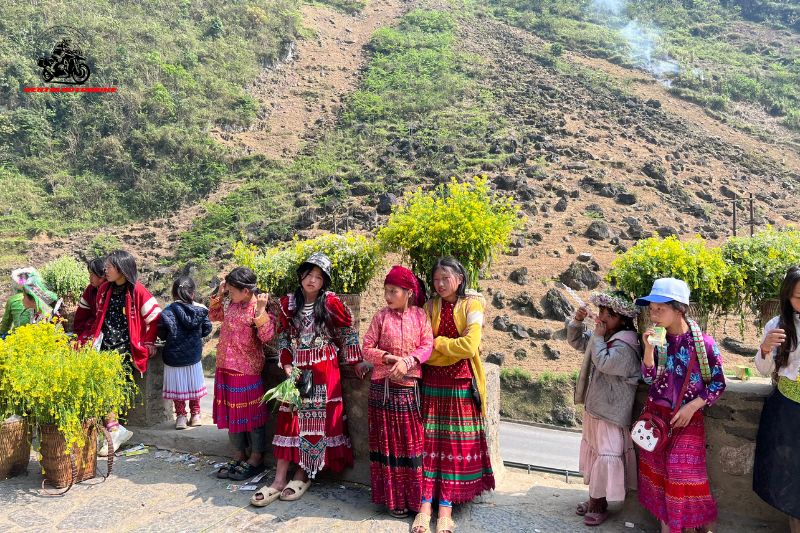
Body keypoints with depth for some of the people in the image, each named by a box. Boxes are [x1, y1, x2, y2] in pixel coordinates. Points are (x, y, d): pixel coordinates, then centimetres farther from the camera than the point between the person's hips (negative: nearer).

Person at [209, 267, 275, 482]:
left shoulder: (259, 308, -15)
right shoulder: (232, 305, 7)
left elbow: (267, 336, -25)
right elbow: (214, 315, 24)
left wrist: (260, 310, -32)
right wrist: (218, 295, 11)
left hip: (247, 371, -8)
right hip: (225, 368, 8)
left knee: (251, 414, 3)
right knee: (230, 413, 14)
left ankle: (256, 459, 15)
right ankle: (239, 456, 28)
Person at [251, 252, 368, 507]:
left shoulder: (331, 302, -5)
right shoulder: (288, 302, 3)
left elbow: (348, 333, 1)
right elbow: (282, 336, 8)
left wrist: (357, 361, -1)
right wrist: (286, 364, -3)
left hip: (324, 370, -2)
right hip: (296, 369, 3)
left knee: (317, 419, 0)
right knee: (289, 418, 1)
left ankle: (302, 475, 13)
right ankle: (280, 479, 5)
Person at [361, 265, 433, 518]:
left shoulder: (420, 315, 1)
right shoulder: (381, 316, -1)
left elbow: (427, 346, -5)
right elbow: (366, 348, -1)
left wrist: (407, 361, -20)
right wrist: (387, 358, -17)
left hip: (409, 385, 1)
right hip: (383, 386, 0)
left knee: (412, 442, 8)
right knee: (388, 441, 6)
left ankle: (414, 497, 20)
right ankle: (393, 497, 18)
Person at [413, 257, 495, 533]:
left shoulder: (472, 305, -4)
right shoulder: (430, 306, 6)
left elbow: (470, 346, -16)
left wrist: (437, 342, -7)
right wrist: (453, 347, -9)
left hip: (460, 383, -2)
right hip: (432, 381, 3)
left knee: (457, 442, 1)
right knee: (429, 440, 1)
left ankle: (446, 506, 7)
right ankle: (426, 503, 5)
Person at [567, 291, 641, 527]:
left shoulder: (625, 345, -20)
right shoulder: (602, 336, 7)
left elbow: (603, 362, -31)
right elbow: (576, 341, 17)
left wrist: (598, 337, -21)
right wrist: (577, 321, 1)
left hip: (610, 413, -9)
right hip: (593, 407, 10)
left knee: (606, 456, -2)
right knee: (592, 452, 18)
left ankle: (600, 506, 12)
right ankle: (594, 498, 33)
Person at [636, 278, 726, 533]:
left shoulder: (703, 342, -13)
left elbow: (718, 384, -5)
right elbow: (649, 378, -3)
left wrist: (692, 406, -15)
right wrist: (649, 349, -17)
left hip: (686, 419, -4)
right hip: (655, 415, 4)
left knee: (684, 476, 0)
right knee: (658, 471, 11)